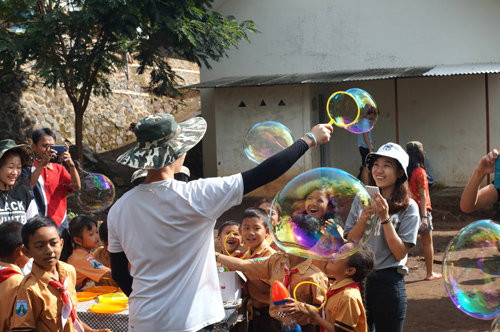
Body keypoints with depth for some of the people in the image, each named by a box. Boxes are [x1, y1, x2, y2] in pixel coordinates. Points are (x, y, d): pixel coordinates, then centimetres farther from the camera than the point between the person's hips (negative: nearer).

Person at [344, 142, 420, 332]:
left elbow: (400, 253, -11)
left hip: (388, 282, -3)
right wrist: (364, 217, -12)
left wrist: (385, 218, -17)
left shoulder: (408, 208, -5)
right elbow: (349, 243, 2)